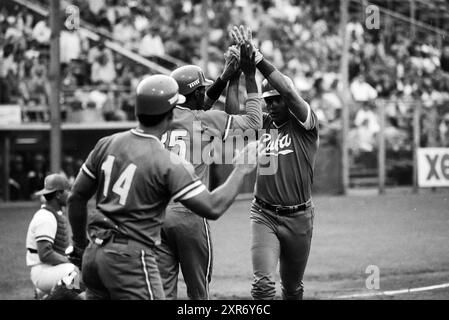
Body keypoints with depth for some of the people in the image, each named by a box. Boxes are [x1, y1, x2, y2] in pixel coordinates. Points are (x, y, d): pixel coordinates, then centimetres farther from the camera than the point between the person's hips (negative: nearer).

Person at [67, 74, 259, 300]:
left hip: (93, 255, 7)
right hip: (131, 258, -7)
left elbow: (77, 198, 11)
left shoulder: (106, 144, 5)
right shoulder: (170, 164, -13)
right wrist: (241, 170, 1)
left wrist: (80, 244, 24)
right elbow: (213, 208, -13)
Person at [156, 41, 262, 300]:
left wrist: (225, 78, 27)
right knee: (198, 291, 9)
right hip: (190, 214, -4)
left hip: (156, 214, 4)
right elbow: (254, 121, 7)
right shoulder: (207, 121, -4)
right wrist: (250, 77, 13)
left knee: (163, 291, 5)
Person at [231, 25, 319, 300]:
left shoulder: (304, 124, -5)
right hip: (264, 215, 2)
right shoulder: (264, 123, 8)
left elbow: (288, 91, -20)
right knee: (263, 283, -16)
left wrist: (257, 58, -25)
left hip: (298, 218, -2)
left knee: (293, 288, 15)